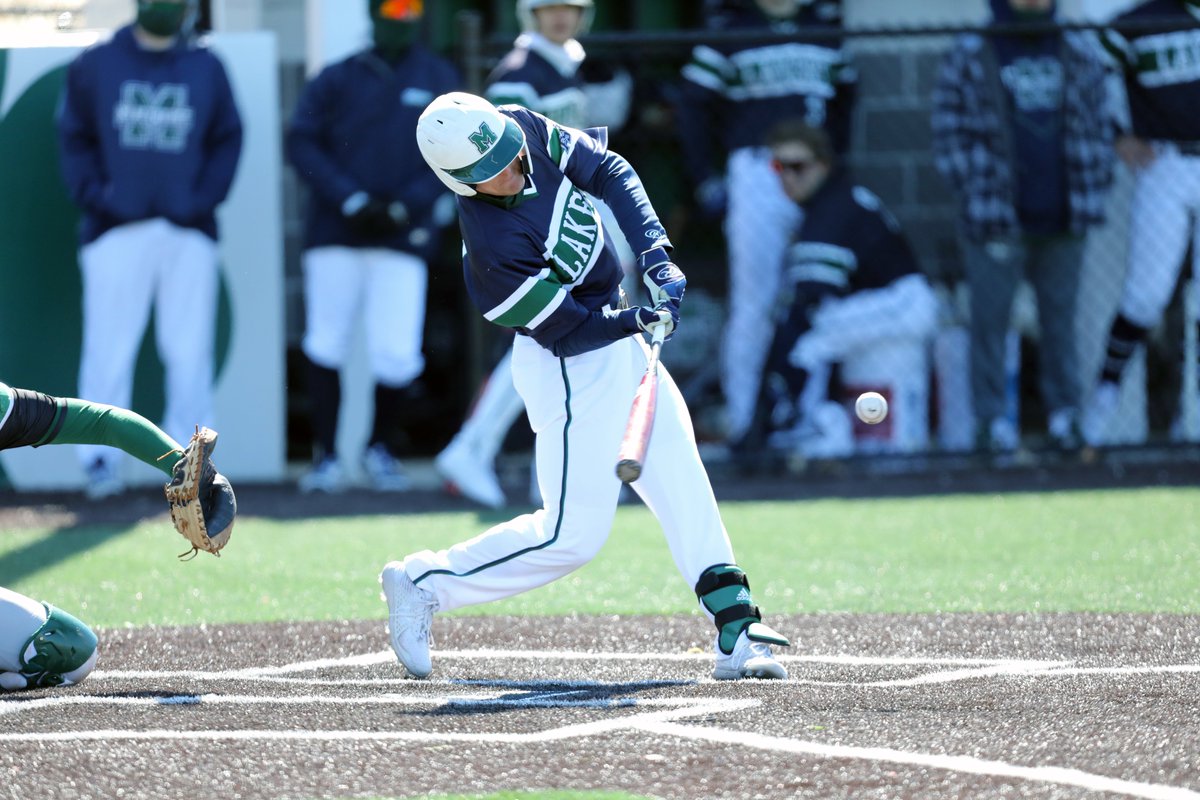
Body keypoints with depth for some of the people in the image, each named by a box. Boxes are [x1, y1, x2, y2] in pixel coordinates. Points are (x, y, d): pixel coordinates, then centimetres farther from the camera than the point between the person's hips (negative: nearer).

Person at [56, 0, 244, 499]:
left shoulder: (205, 68, 11)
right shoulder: (96, 65, 7)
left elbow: (227, 139, 10)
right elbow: (74, 137, 7)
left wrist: (205, 198, -4)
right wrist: (93, 195, -7)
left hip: (188, 232, 2)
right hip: (116, 229, -2)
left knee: (189, 351, 2)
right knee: (109, 347, -5)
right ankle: (99, 460, -1)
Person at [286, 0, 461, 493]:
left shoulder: (439, 78, 9)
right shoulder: (338, 78, 7)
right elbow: (302, 143, -1)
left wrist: (405, 207, -10)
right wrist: (351, 200, -12)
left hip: (403, 237, 0)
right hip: (335, 233, 0)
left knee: (396, 355, -7)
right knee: (326, 346, -3)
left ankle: (382, 449, 15)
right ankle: (327, 457, 7)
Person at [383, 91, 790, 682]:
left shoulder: (524, 129, -11)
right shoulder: (492, 250, -30)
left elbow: (609, 173, -3)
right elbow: (569, 324, -22)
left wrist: (655, 253, -13)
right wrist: (642, 320, -26)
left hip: (619, 340, 8)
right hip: (573, 370, -8)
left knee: (680, 479, 4)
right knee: (573, 533, -6)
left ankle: (736, 633, 5)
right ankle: (421, 584, 8)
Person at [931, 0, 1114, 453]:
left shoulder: (1080, 58, 11)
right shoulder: (967, 59, 1)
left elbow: (1098, 131, 15)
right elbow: (951, 139, 0)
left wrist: (1089, 200, 4)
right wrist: (980, 198, -8)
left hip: (1061, 224, 3)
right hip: (996, 223, -3)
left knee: (1060, 318, 6)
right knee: (990, 318, -4)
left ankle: (1064, 415, 12)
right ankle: (992, 420, 1)